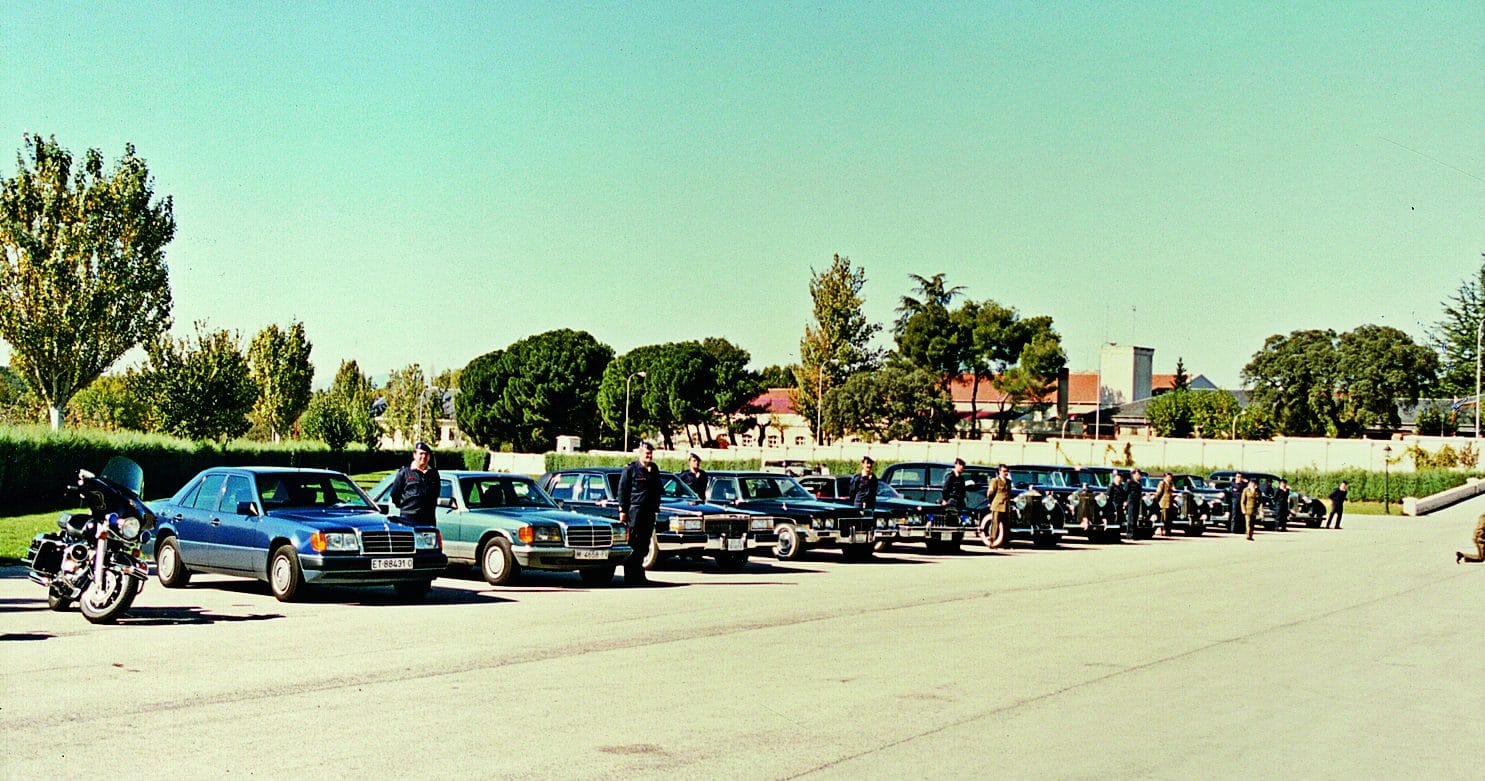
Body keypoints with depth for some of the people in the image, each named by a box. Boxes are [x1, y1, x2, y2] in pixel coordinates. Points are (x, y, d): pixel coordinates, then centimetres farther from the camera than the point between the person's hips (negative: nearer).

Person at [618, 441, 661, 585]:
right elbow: (622, 490, -3)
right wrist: (622, 510, -8)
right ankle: (630, 576, -2)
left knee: (644, 546, 8)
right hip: (634, 510, -6)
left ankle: (639, 574, 17)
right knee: (633, 546, -6)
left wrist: (656, 509, 17)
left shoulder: (654, 469, 16)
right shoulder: (631, 469, -3)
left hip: (649, 512, 6)